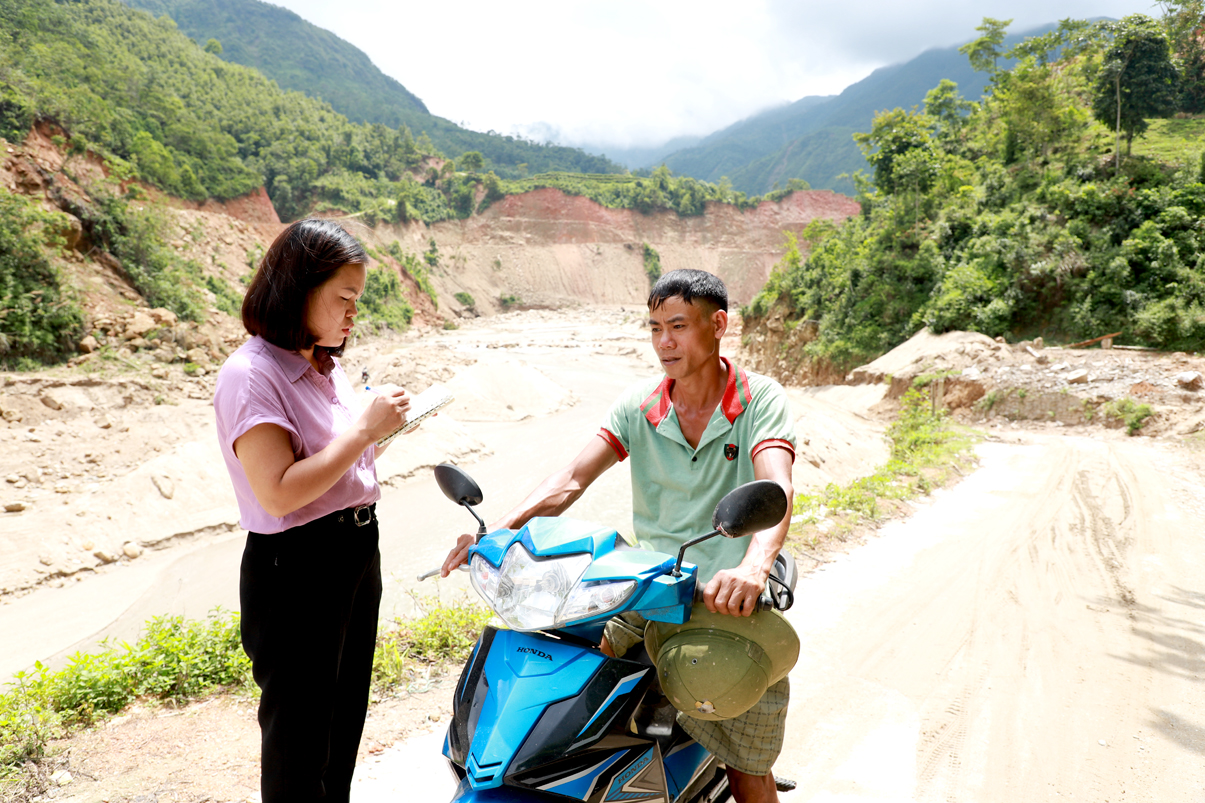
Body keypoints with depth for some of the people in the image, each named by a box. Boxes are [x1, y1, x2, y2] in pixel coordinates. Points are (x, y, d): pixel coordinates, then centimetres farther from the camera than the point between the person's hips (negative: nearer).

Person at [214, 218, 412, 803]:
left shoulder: (325, 364, 9)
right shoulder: (250, 375, -18)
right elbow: (278, 492, -25)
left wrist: (383, 429, -1)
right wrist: (365, 429, -23)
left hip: (358, 553, 9)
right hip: (297, 567, -9)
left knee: (346, 711, 23)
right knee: (299, 723, 8)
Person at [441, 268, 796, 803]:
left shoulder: (761, 400, -5)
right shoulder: (638, 406, 5)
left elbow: (776, 488, -23)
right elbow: (571, 480, -4)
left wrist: (753, 566, -43)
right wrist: (497, 530, -21)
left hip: (735, 603, -3)